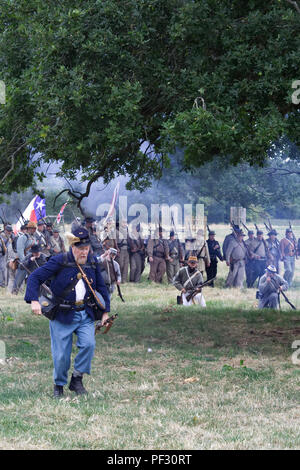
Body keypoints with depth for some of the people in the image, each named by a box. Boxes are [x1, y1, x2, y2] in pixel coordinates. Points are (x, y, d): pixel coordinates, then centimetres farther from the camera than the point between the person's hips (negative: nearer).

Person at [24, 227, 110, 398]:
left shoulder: (93, 262, 3)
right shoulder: (59, 261, -11)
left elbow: (101, 287, 17)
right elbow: (35, 278, -10)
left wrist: (106, 311, 15)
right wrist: (34, 300, -22)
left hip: (86, 314, 3)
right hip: (62, 315, -3)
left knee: (89, 344, -18)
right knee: (61, 354, -2)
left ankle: (77, 379, 1)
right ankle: (59, 385, 22)